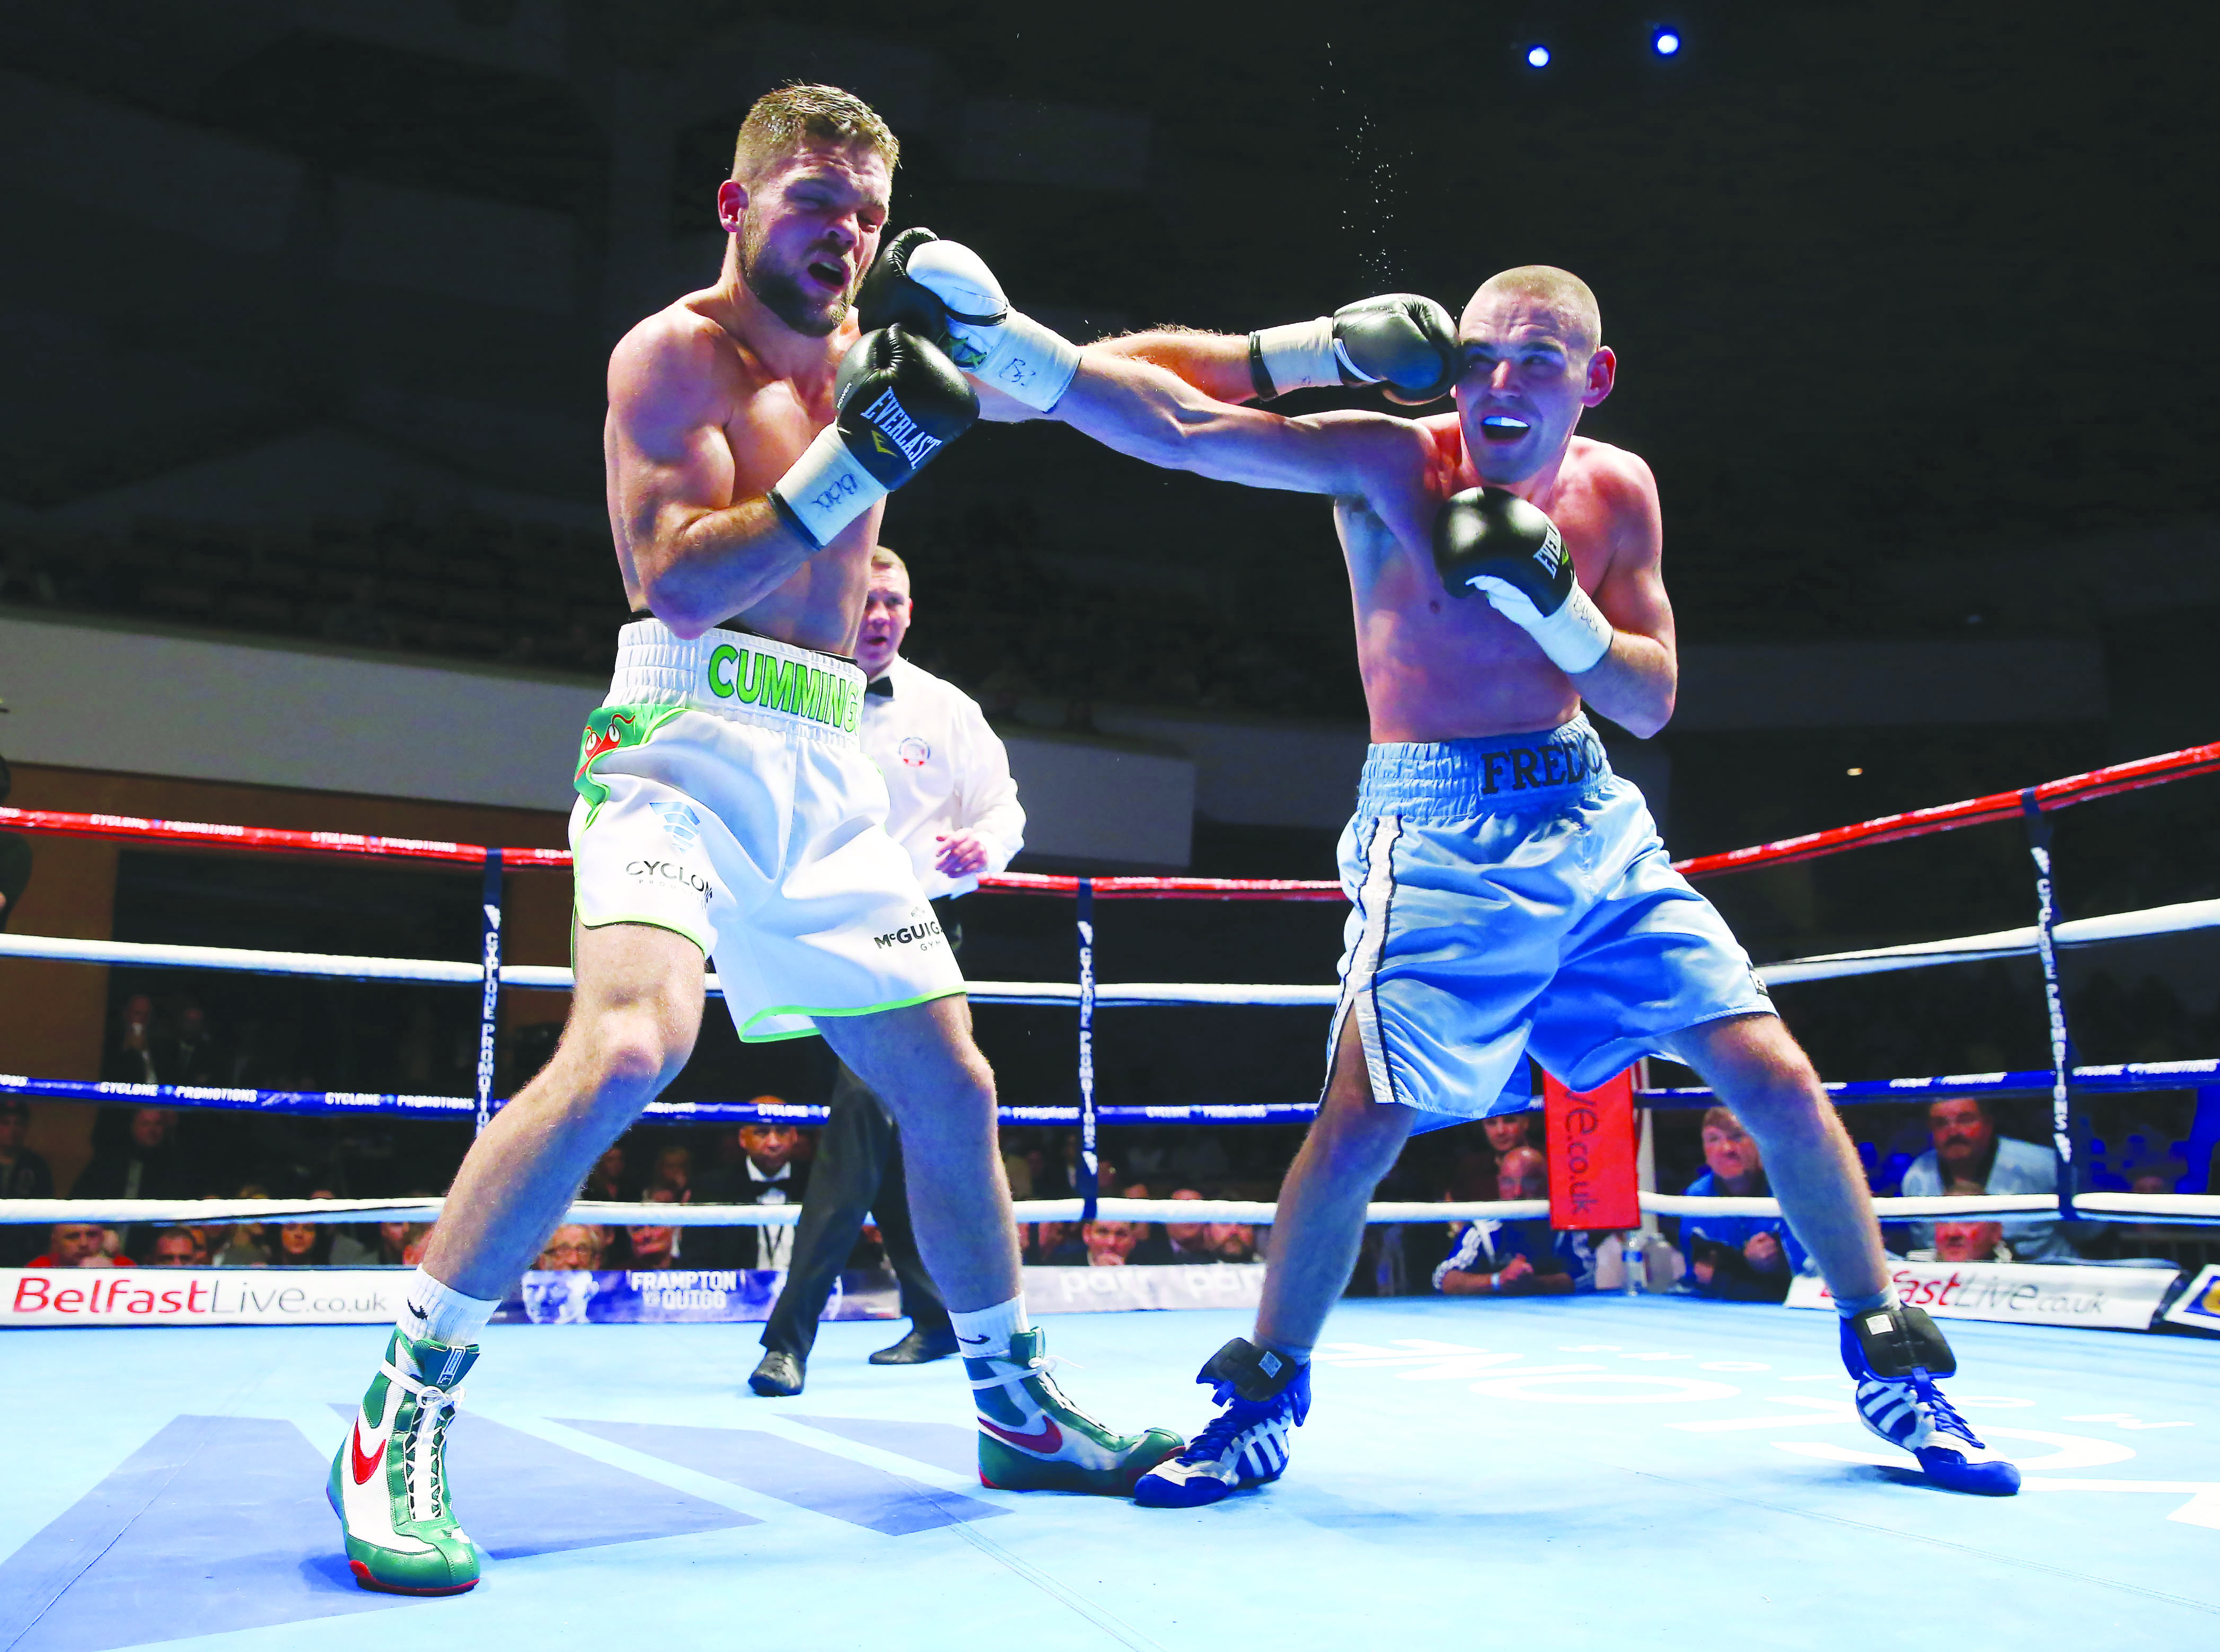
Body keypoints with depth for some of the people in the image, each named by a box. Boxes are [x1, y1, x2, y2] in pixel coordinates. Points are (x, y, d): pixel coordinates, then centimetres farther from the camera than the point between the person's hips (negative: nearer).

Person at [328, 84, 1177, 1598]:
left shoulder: (863, 352, 16)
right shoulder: (671, 352, -2)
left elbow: (1065, 385, 19)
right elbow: (677, 576, -14)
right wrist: (856, 464, -20)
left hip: (829, 772, 7)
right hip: (691, 738, -7)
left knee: (951, 1088, 8)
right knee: (630, 1044, -30)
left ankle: (1020, 1411, 24)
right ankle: (401, 1418, -16)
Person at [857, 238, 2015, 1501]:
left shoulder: (1617, 491, 2)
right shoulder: (1389, 464, -10)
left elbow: (1653, 702, 2)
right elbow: (1176, 423, -21)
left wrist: (1556, 604, -16)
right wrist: (997, 342, -33)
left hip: (1591, 820, 4)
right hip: (1438, 835, -4)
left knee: (1775, 1079, 1)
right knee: (1364, 1121, -16)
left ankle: (1895, 1362, 22)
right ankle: (1264, 1399, 7)